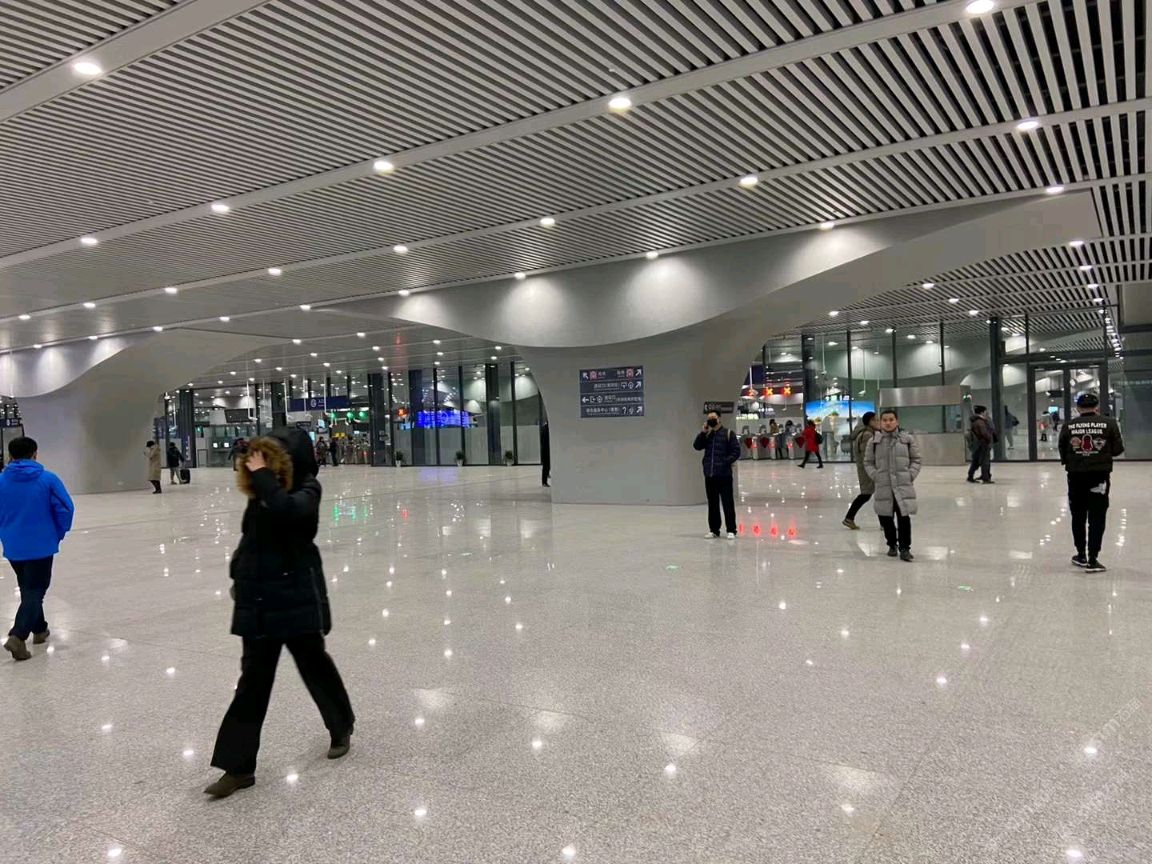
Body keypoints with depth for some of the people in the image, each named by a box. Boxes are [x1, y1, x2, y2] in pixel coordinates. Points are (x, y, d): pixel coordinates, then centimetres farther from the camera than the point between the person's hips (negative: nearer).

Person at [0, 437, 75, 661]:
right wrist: (59, 533, 5)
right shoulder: (48, 479, -10)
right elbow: (65, 509, -10)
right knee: (35, 591, 1)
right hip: (41, 546, -4)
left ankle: (39, 630, 32)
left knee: (28, 589, 21)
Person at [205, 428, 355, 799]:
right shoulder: (261, 493, 6)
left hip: (296, 596, -5)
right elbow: (250, 537, 16)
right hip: (259, 598, 5)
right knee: (253, 678, 7)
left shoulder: (306, 490, -12)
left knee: (313, 663, 13)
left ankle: (342, 727, 39)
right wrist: (239, 575, 13)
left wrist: (262, 475, -25)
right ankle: (239, 766, 14)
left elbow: (284, 508, -36)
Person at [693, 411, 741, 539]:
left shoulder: (728, 433, 0)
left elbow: (736, 451, -4)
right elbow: (697, 446, 0)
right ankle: (714, 530, 18)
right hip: (709, 475, 5)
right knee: (712, 504, 10)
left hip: (724, 475, -5)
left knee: (728, 503, -2)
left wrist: (726, 461, -16)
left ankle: (731, 530, 4)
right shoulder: (707, 435, 14)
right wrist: (703, 431, -7)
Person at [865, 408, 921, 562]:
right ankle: (892, 544, 27)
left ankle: (904, 547, 6)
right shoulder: (874, 441, 3)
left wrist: (911, 475, -4)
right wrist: (875, 476, -3)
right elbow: (868, 462, 9)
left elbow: (916, 459, 8)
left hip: (903, 485, -1)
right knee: (885, 517, 7)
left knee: (904, 517, -6)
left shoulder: (907, 438, 2)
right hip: (883, 486, 1)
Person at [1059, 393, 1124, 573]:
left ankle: (1081, 556, 25)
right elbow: (1118, 449, -3)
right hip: (1099, 475, -2)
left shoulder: (1068, 426, -2)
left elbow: (1062, 452, 2)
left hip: (1076, 476, 2)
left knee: (1078, 516, 15)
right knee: (1097, 517, 3)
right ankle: (1092, 560, -1)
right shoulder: (1109, 423, -6)